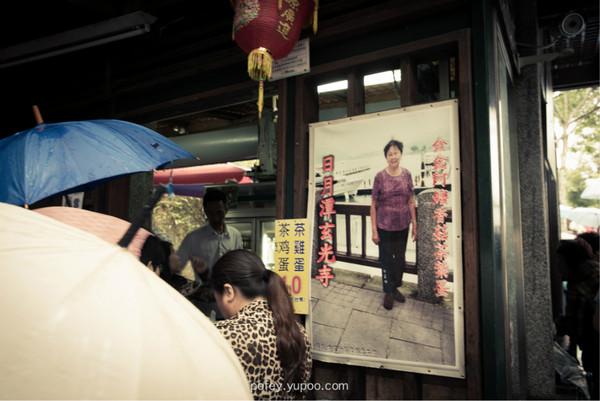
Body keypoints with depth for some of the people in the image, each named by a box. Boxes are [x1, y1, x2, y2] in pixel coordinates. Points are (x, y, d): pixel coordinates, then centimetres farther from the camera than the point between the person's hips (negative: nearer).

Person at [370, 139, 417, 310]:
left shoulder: (407, 174, 0)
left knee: (401, 260, 16)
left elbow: (411, 202, 7)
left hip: (402, 226, 3)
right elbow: (373, 205, -6)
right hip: (384, 227, -3)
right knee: (386, 260, 9)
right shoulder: (380, 176, -9)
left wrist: (414, 224, 5)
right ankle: (388, 292, 28)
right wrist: (374, 230, -8)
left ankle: (396, 287, 38)